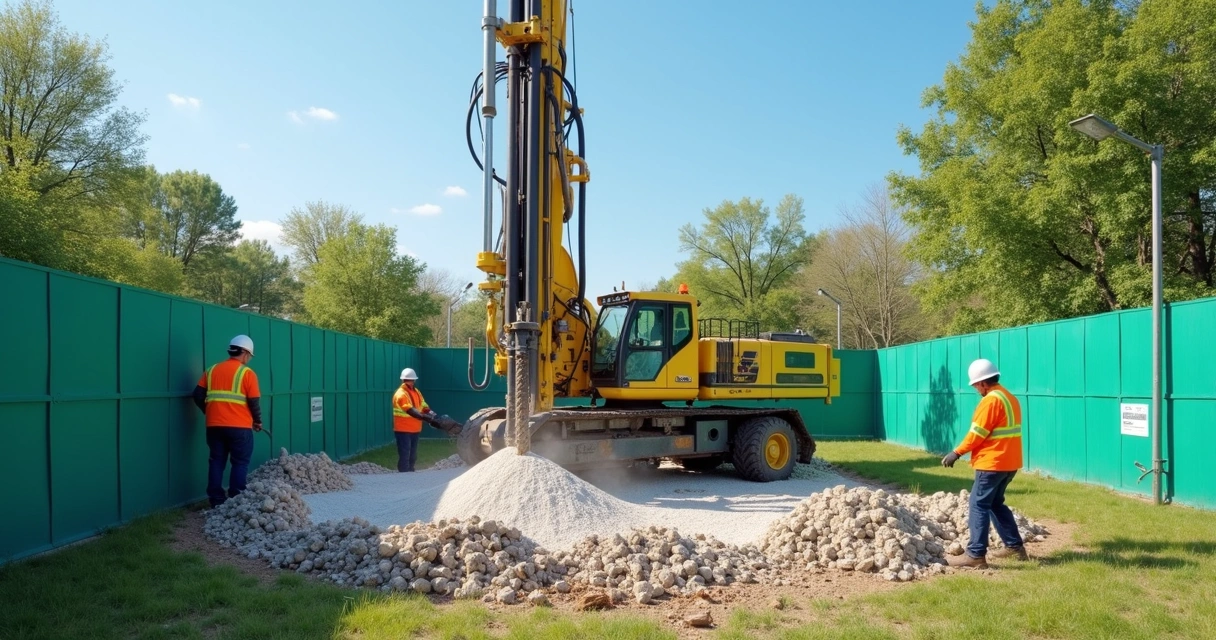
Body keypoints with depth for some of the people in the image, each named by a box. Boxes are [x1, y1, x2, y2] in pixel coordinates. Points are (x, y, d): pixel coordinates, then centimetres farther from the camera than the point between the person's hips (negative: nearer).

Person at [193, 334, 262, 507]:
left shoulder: (212, 370, 11)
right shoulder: (247, 373, -4)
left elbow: (198, 396, 8)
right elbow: (254, 402, -8)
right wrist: (257, 421, 7)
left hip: (215, 425, 5)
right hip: (240, 427, -5)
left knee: (216, 462, 11)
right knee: (240, 463, 4)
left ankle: (217, 501, 11)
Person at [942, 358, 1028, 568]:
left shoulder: (990, 401, -16)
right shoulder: (1010, 398, 14)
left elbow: (977, 434, -17)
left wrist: (957, 453, -9)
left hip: (992, 463, -10)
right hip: (1009, 462, 10)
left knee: (979, 505, -7)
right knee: (995, 503, 21)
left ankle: (976, 555, -8)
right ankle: (1014, 545, 23)